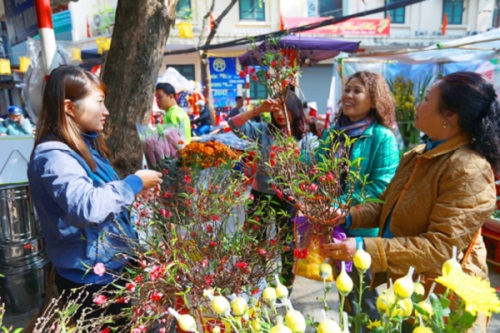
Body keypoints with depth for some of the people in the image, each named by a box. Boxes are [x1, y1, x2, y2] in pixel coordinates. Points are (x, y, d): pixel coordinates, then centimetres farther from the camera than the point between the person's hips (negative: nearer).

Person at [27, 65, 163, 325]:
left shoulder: (85, 145, 7)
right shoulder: (54, 155, -23)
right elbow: (87, 207, -37)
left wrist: (134, 190, 2)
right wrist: (134, 183, -26)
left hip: (111, 267, 9)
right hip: (89, 279, -9)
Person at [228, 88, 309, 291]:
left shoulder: (304, 138, -5)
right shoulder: (264, 130, -3)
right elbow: (234, 125, -14)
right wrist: (259, 110, -23)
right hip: (261, 194, 1)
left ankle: (286, 286, 36)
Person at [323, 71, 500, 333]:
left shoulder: (469, 172, -23)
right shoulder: (417, 156, 5)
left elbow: (442, 248, -28)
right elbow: (387, 208, 11)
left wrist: (367, 249, -35)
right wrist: (349, 218, -6)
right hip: (398, 283, 8)